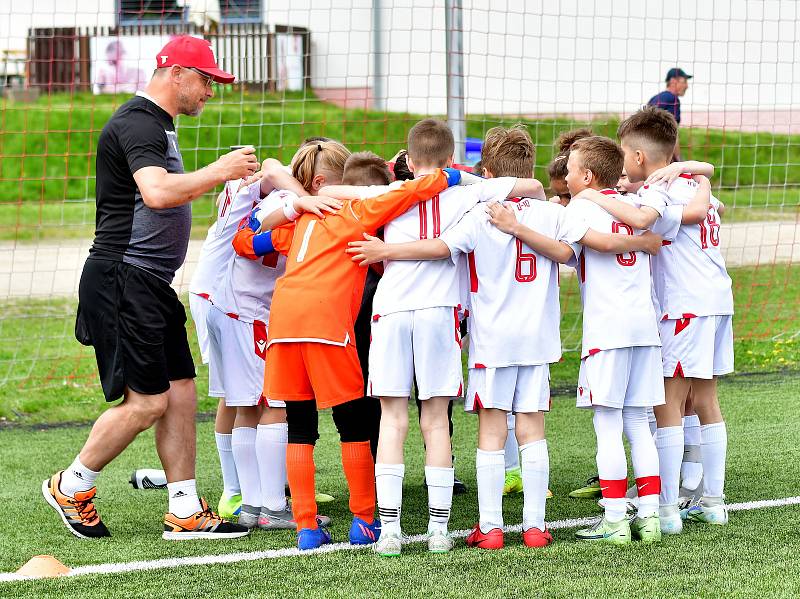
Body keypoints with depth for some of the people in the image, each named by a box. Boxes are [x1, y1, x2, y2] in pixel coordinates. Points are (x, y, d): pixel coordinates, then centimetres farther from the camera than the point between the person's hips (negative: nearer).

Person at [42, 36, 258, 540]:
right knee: (147, 402, -9)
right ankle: (72, 487, 7)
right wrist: (218, 172, -22)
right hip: (123, 277, -11)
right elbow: (157, 193, -30)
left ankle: (186, 513, 9)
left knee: (181, 395, 6)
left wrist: (221, 176, 22)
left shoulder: (157, 125, 19)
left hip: (152, 285, 11)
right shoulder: (138, 124, -14)